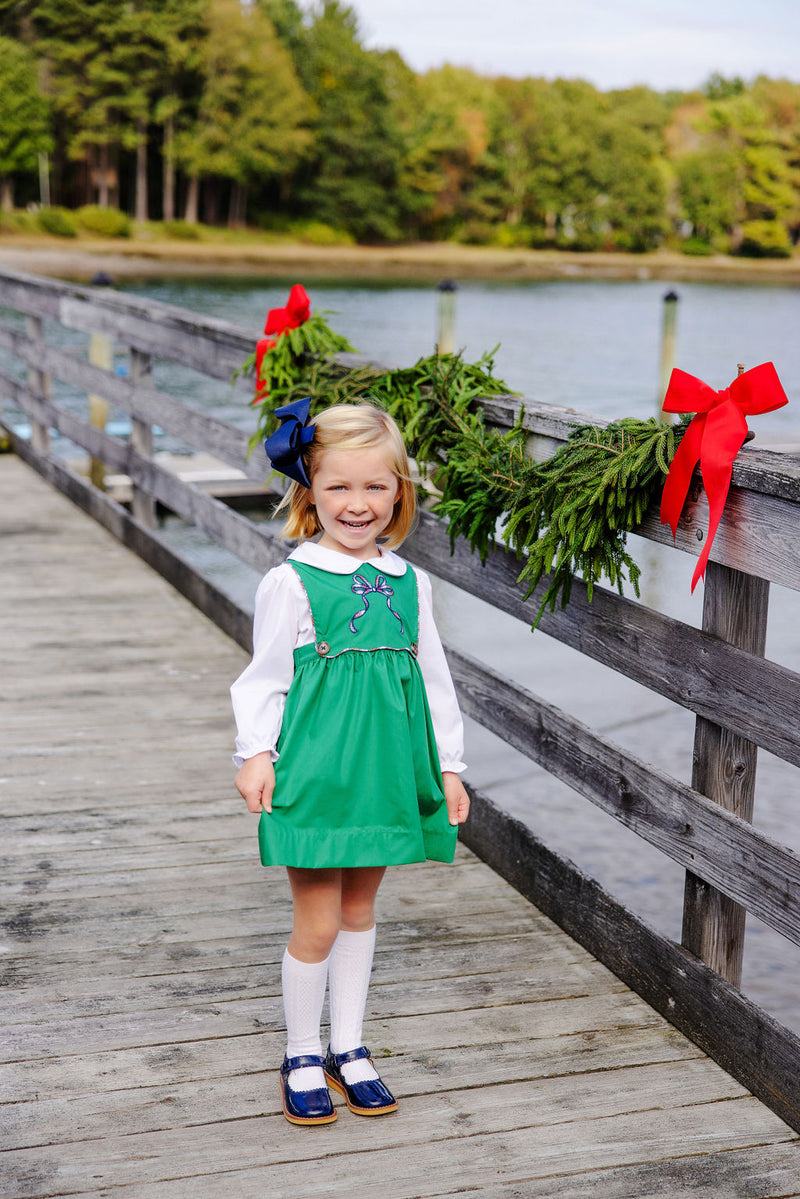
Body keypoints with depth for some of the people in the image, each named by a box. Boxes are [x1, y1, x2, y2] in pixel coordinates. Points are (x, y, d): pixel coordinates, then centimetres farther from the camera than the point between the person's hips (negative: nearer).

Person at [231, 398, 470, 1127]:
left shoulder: (408, 583, 5)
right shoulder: (291, 582, -8)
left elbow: (433, 677, 11)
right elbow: (265, 676, -3)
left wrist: (448, 764, 11)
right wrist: (256, 753, -11)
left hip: (385, 771, 4)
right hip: (315, 772, -4)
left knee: (360, 910, 16)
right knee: (317, 923, 2)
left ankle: (348, 1050, 31)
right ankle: (303, 1058, 22)